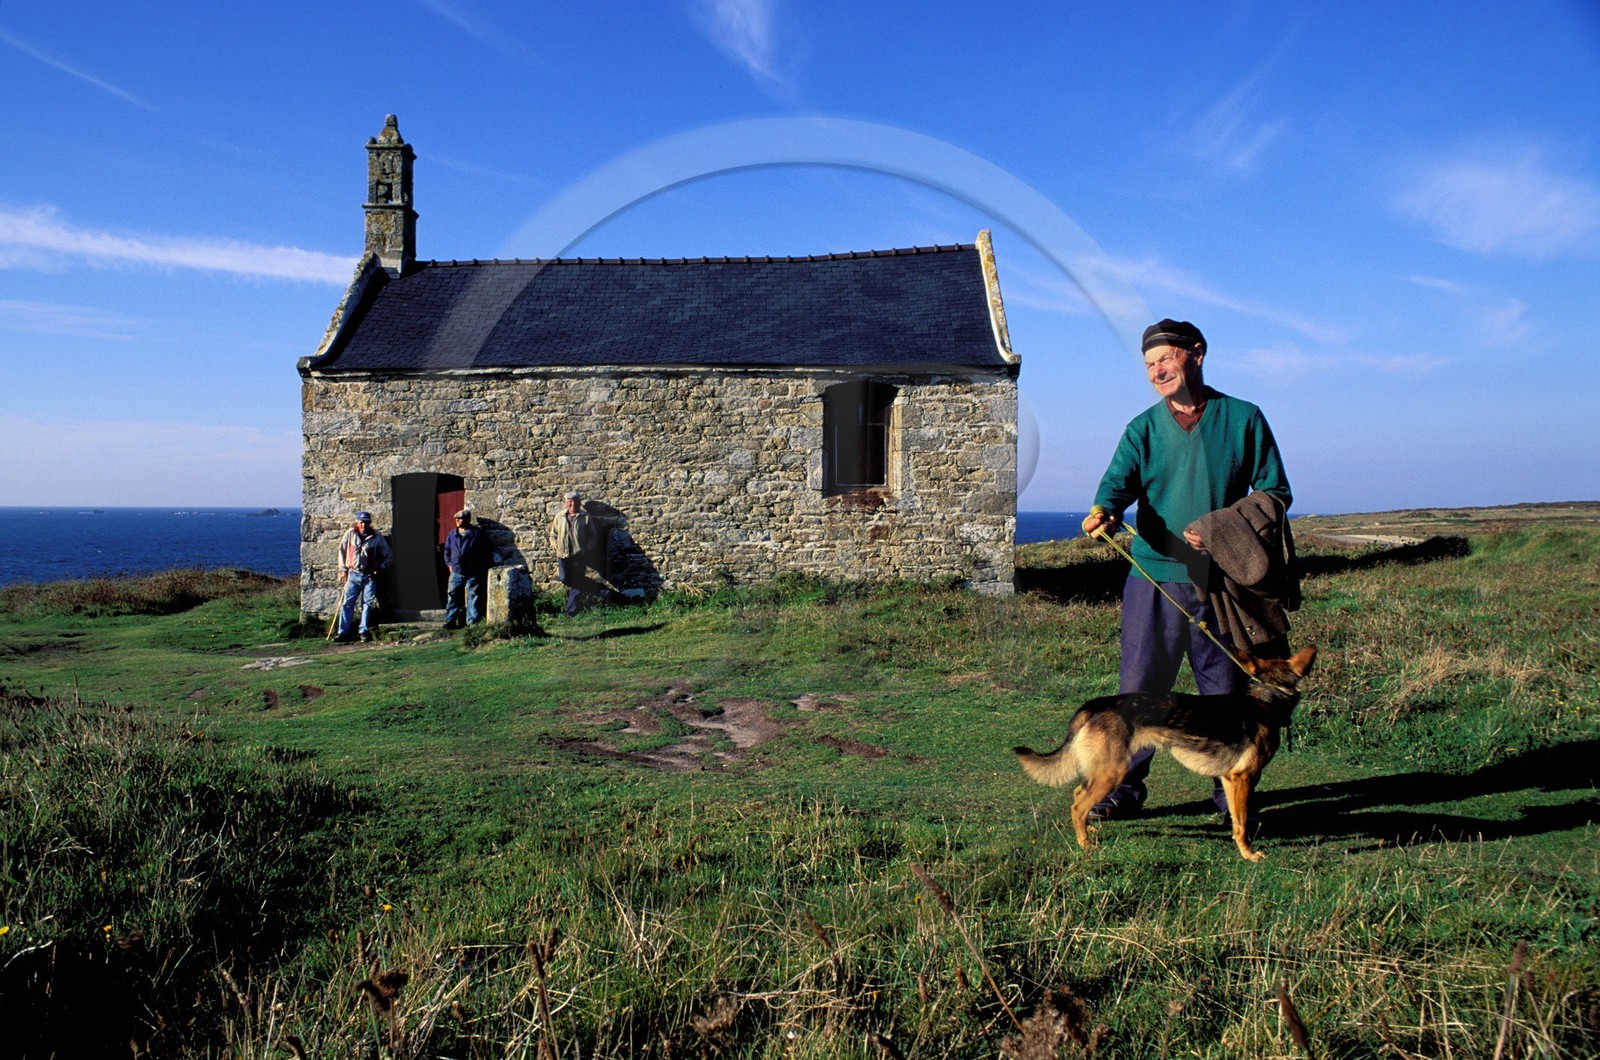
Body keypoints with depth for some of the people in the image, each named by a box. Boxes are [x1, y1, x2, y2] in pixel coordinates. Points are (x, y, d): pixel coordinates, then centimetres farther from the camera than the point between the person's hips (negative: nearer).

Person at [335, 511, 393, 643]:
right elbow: (342, 550, 15)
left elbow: (389, 556, 5)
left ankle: (364, 631, 7)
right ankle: (343, 633, 0)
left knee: (368, 603, -1)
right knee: (347, 603, -2)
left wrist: (380, 568, -6)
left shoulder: (377, 537, -2)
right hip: (353, 574, 1)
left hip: (369, 576, -1)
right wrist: (343, 569, 10)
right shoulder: (350, 534, 2)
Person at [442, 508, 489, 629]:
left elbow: (484, 552, 2)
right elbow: (447, 551, 22)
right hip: (456, 572, 3)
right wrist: (449, 564, 10)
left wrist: (481, 568, -2)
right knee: (452, 596, 1)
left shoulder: (477, 533, 0)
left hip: (473, 573, -3)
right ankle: (450, 621, 6)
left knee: (473, 596, 0)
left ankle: (472, 621, 5)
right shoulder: (452, 535, 12)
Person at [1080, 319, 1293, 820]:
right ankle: (1125, 786, 11)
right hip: (1156, 576, 0)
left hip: (1223, 580, 0)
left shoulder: (1243, 420, 5)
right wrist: (1104, 511, -33)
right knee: (1139, 686, -1)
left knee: (1227, 689, 8)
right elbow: (1119, 482, -9)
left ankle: (1230, 788, 25)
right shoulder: (1143, 428, 8)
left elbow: (1276, 492, 6)